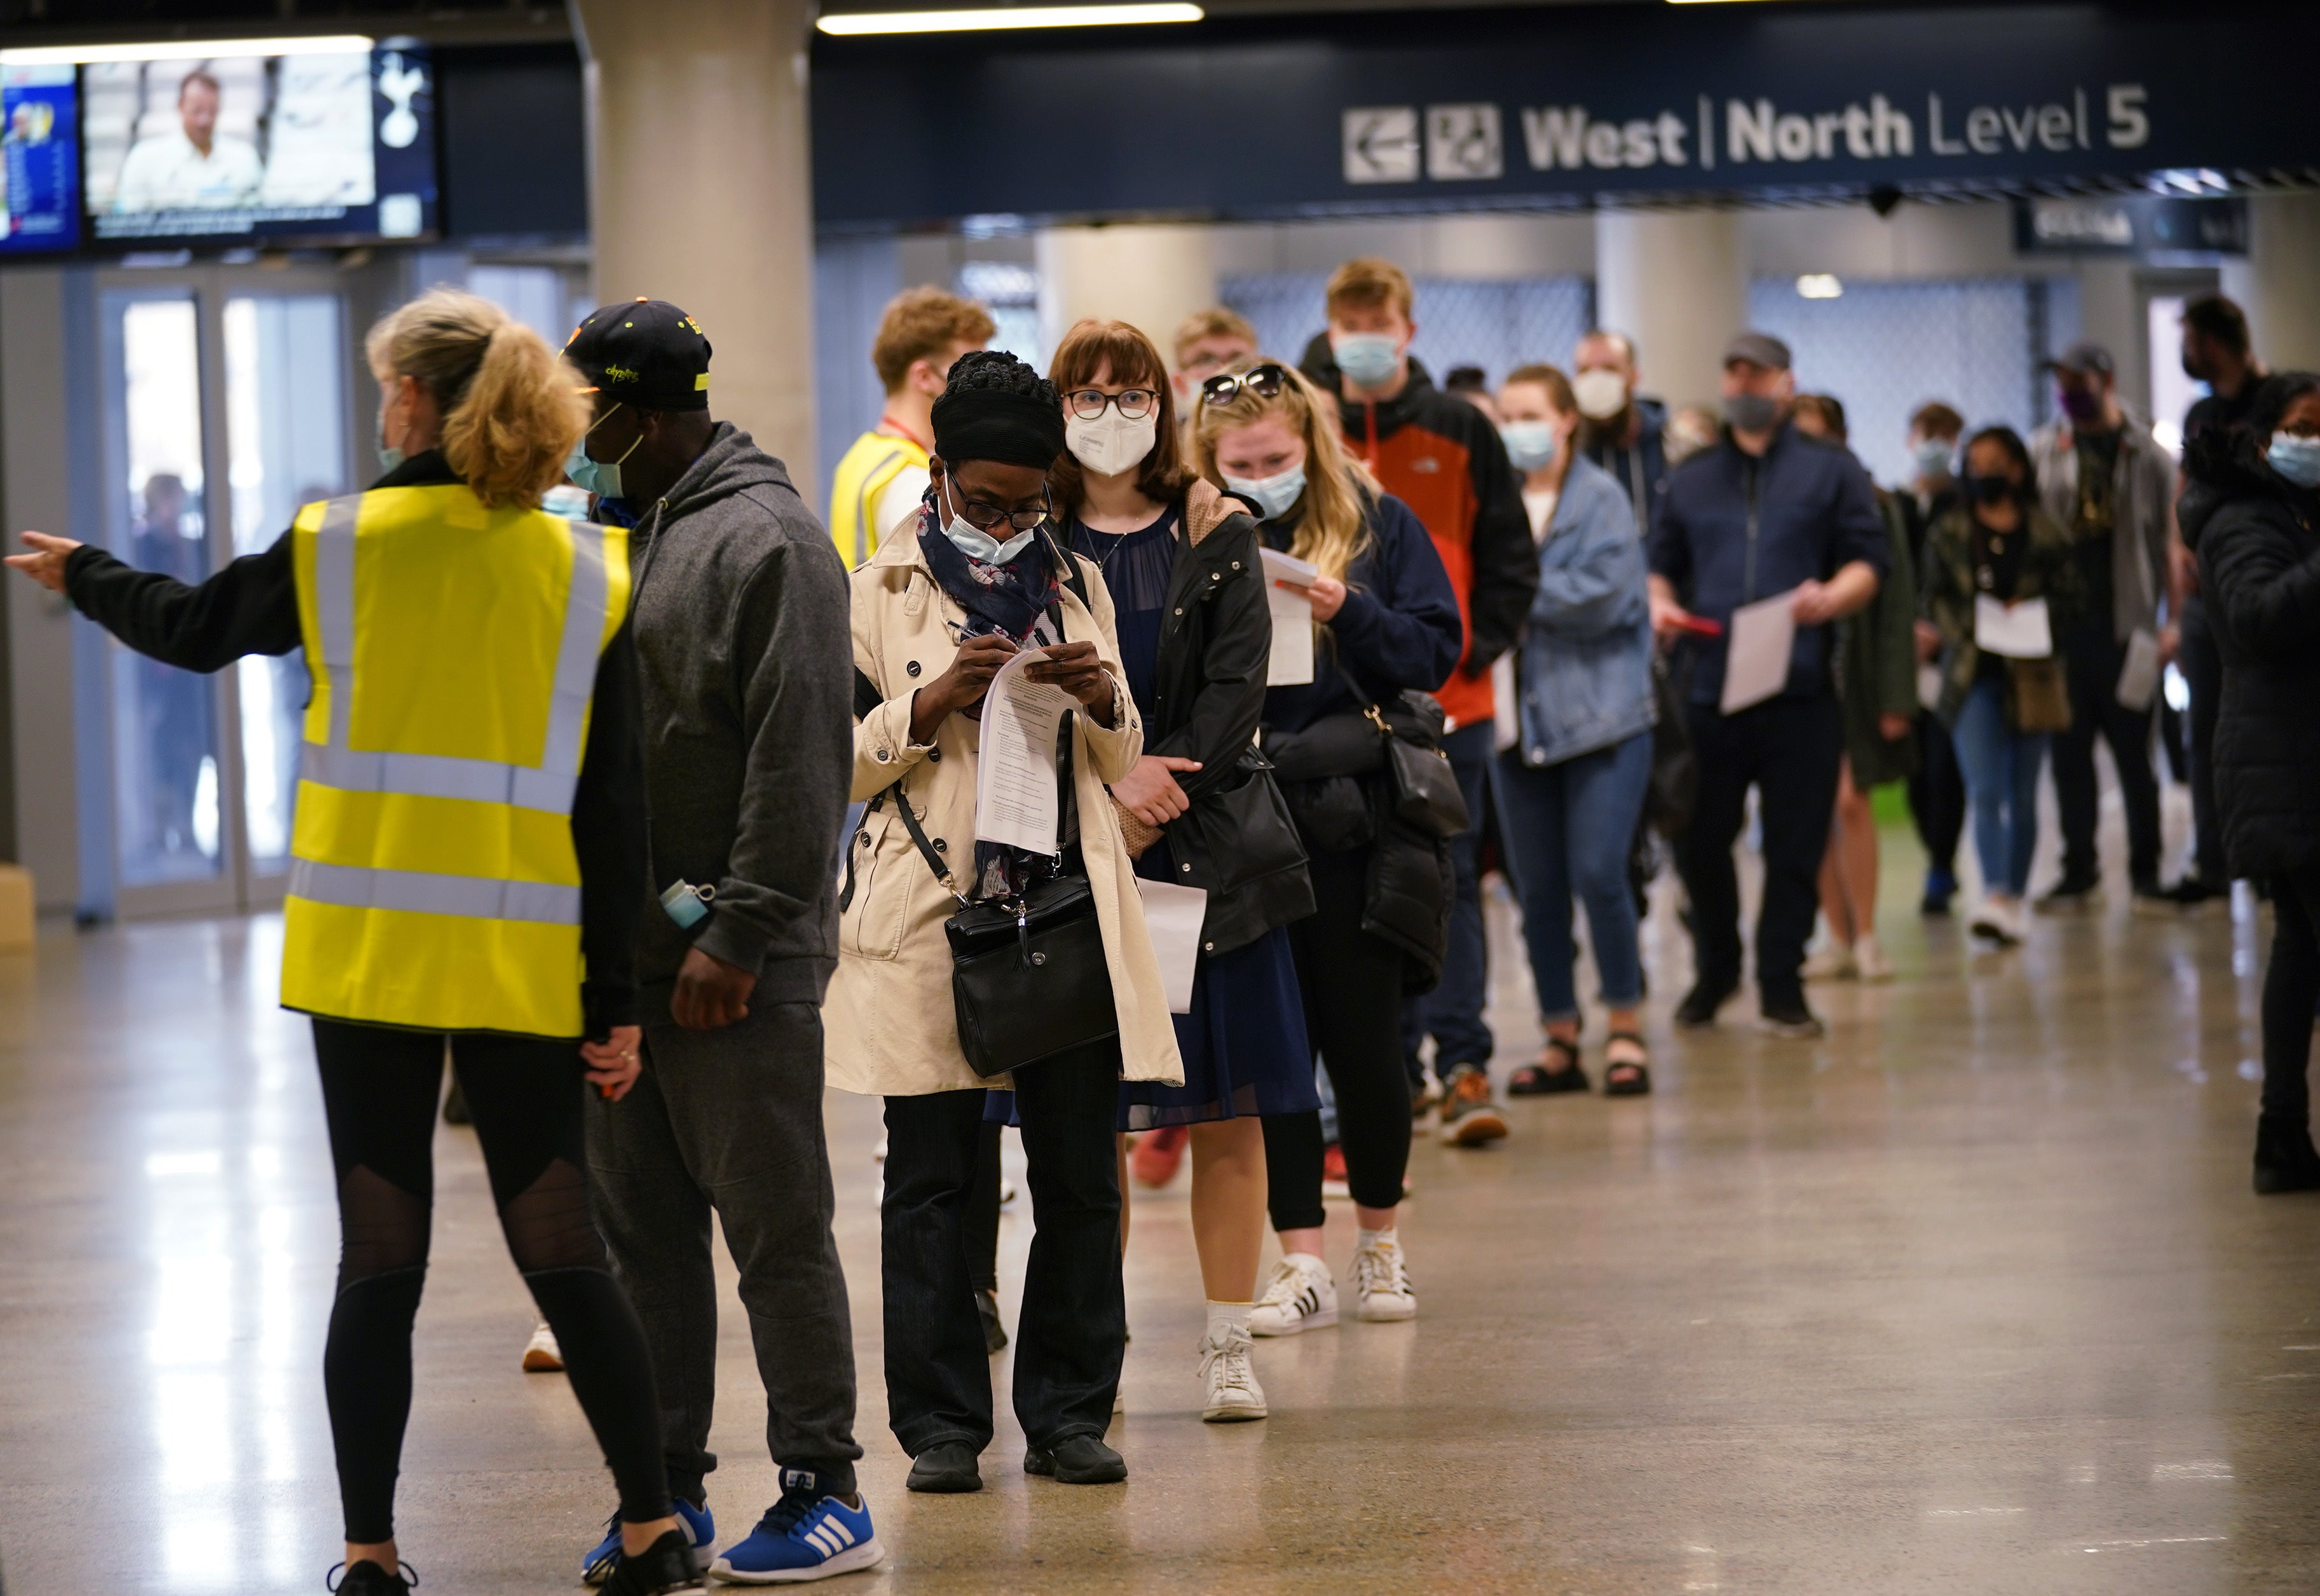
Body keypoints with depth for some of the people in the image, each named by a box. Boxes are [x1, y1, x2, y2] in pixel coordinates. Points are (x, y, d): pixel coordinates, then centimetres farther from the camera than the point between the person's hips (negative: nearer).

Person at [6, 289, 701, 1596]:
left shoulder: (337, 549, -2)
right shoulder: (587, 572, 0)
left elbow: (193, 628, 16)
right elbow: (615, 804, -1)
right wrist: (616, 995, 3)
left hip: (365, 949, -1)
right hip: (523, 958, 1)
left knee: (380, 1259, 5)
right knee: (561, 1249, 7)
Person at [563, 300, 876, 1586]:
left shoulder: (765, 542, -10)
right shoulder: (616, 536, 16)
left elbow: (798, 758, -17)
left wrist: (739, 933, -19)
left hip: (731, 966, -8)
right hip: (614, 955, 8)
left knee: (776, 1229, -2)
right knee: (641, 1234, 11)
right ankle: (666, 1492, 18)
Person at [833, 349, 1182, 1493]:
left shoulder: (1078, 586, 14)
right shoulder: (883, 590, 5)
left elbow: (1121, 764, 19)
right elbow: (840, 761, 2)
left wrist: (1104, 700, -3)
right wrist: (932, 702, -13)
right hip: (928, 917, -3)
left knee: (1080, 1173, 2)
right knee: (933, 1176, -1)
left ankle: (1069, 1416, 10)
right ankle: (942, 1427, 4)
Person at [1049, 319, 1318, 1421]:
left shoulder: (1219, 539, 8)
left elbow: (1237, 686, -1)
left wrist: (1156, 805, -12)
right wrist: (1109, 783, -15)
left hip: (1209, 853, 1)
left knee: (1230, 1115, -1)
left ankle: (1227, 1348, 5)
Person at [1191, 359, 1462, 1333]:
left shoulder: (1378, 526, 4)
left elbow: (1433, 650, -1)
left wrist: (1350, 612, -16)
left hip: (1351, 821, -1)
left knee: (1362, 1041, 4)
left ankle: (1380, 1244, 22)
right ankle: (1301, 1262, 6)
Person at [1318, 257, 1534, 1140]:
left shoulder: (1461, 431, 3)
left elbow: (1510, 554, 4)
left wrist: (1476, 648, -7)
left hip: (1449, 701, -2)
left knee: (1449, 879, -3)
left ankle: (1463, 1066, -3)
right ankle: (1387, 1070, 15)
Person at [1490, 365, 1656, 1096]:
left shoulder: (1602, 499, -2)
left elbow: (1603, 595, -13)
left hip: (1601, 713, -4)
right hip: (1520, 718, 4)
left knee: (1599, 874, -9)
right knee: (1537, 889, 5)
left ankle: (1626, 1029, 5)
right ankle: (1560, 1040, 14)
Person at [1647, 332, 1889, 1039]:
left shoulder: (1831, 471, 9)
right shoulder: (1690, 479, 18)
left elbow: (1867, 562, 3)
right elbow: (1661, 563, 19)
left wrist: (1831, 598, -18)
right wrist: (1660, 603, -3)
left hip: (1799, 690, -2)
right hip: (1710, 687, 2)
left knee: (1794, 846, -2)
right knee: (1699, 841, 4)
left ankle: (1781, 987, 8)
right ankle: (1715, 969, 25)